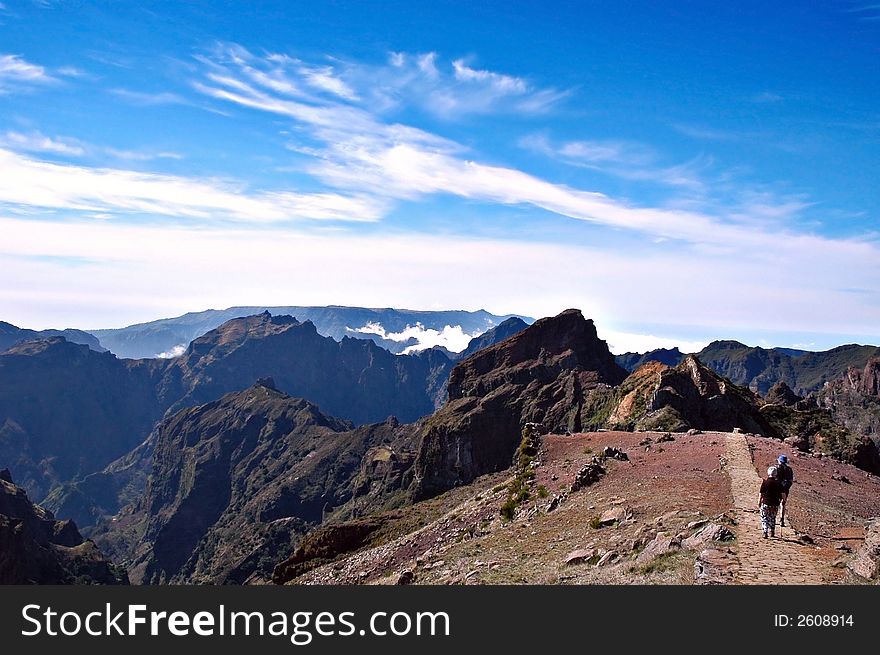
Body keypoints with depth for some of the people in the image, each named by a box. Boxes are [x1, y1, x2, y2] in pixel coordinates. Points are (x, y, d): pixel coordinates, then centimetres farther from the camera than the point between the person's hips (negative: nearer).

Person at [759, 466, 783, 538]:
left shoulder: (764, 482, -9)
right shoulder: (778, 483, -3)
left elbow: (761, 494, -6)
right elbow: (782, 494, 0)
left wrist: (759, 502, 3)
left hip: (765, 503, -3)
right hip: (775, 504, 3)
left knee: (764, 518, 4)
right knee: (772, 518, 19)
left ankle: (765, 533, -8)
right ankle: (772, 532, 27)